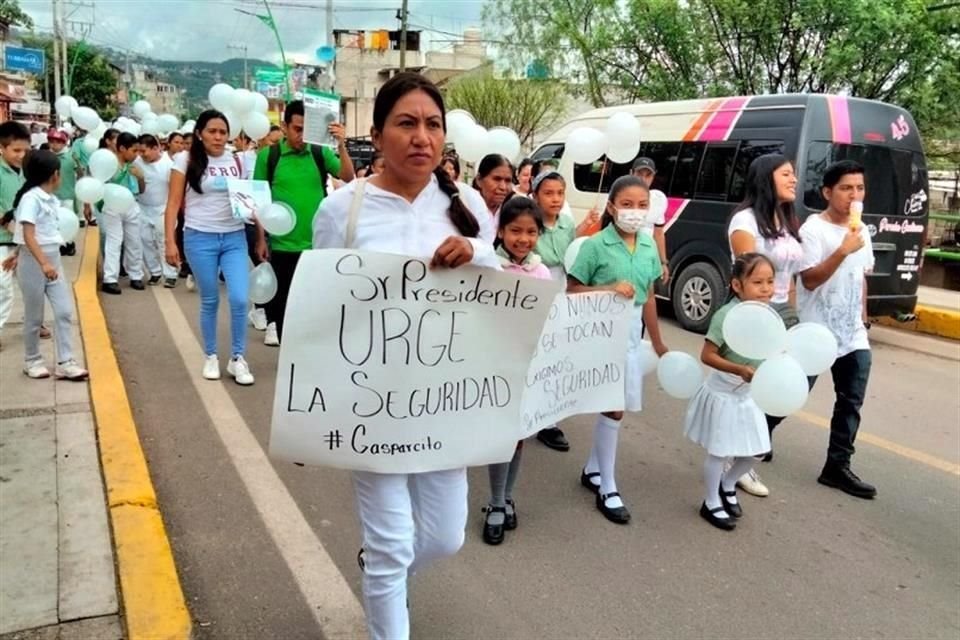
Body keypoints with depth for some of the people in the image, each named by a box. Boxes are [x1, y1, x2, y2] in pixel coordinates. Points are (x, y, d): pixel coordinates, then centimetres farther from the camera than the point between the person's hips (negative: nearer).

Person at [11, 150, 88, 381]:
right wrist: (43, 263, -31)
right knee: (34, 316, 6)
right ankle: (32, 361, 22)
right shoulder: (31, 198, -15)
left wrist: (51, 262, 18)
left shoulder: (52, 200, 8)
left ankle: (65, 363, 7)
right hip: (33, 262, -7)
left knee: (64, 311, 3)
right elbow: (28, 235, -23)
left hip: (54, 259, 7)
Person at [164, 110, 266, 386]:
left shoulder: (237, 161, 7)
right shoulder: (186, 160, -1)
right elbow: (173, 204, -2)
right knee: (210, 301, 8)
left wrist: (261, 238, 6)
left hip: (235, 238, 2)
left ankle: (238, 358, 10)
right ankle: (210, 357, 25)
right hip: (200, 239, -2)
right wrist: (170, 242, -8)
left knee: (239, 299, -7)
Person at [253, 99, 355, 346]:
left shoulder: (321, 153, 2)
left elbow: (348, 177, -10)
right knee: (284, 304, 8)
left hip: (317, 244, 1)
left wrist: (342, 146, -24)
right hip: (282, 244, -1)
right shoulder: (268, 156, 0)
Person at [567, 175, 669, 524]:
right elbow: (572, 291, -9)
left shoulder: (649, 246, 6)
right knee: (613, 406, -4)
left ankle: (592, 469, 32)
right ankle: (607, 488, 11)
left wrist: (658, 342, 16)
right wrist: (609, 289, -23)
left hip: (632, 331, 6)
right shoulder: (596, 245, -11)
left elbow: (648, 297, 13)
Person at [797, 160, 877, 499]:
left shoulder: (861, 230, 10)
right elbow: (809, 280, -20)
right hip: (815, 331, -6)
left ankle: (837, 467, 12)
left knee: (851, 401, 4)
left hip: (852, 333, 7)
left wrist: (863, 317, 19)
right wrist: (843, 251, -29)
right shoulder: (813, 229, -13)